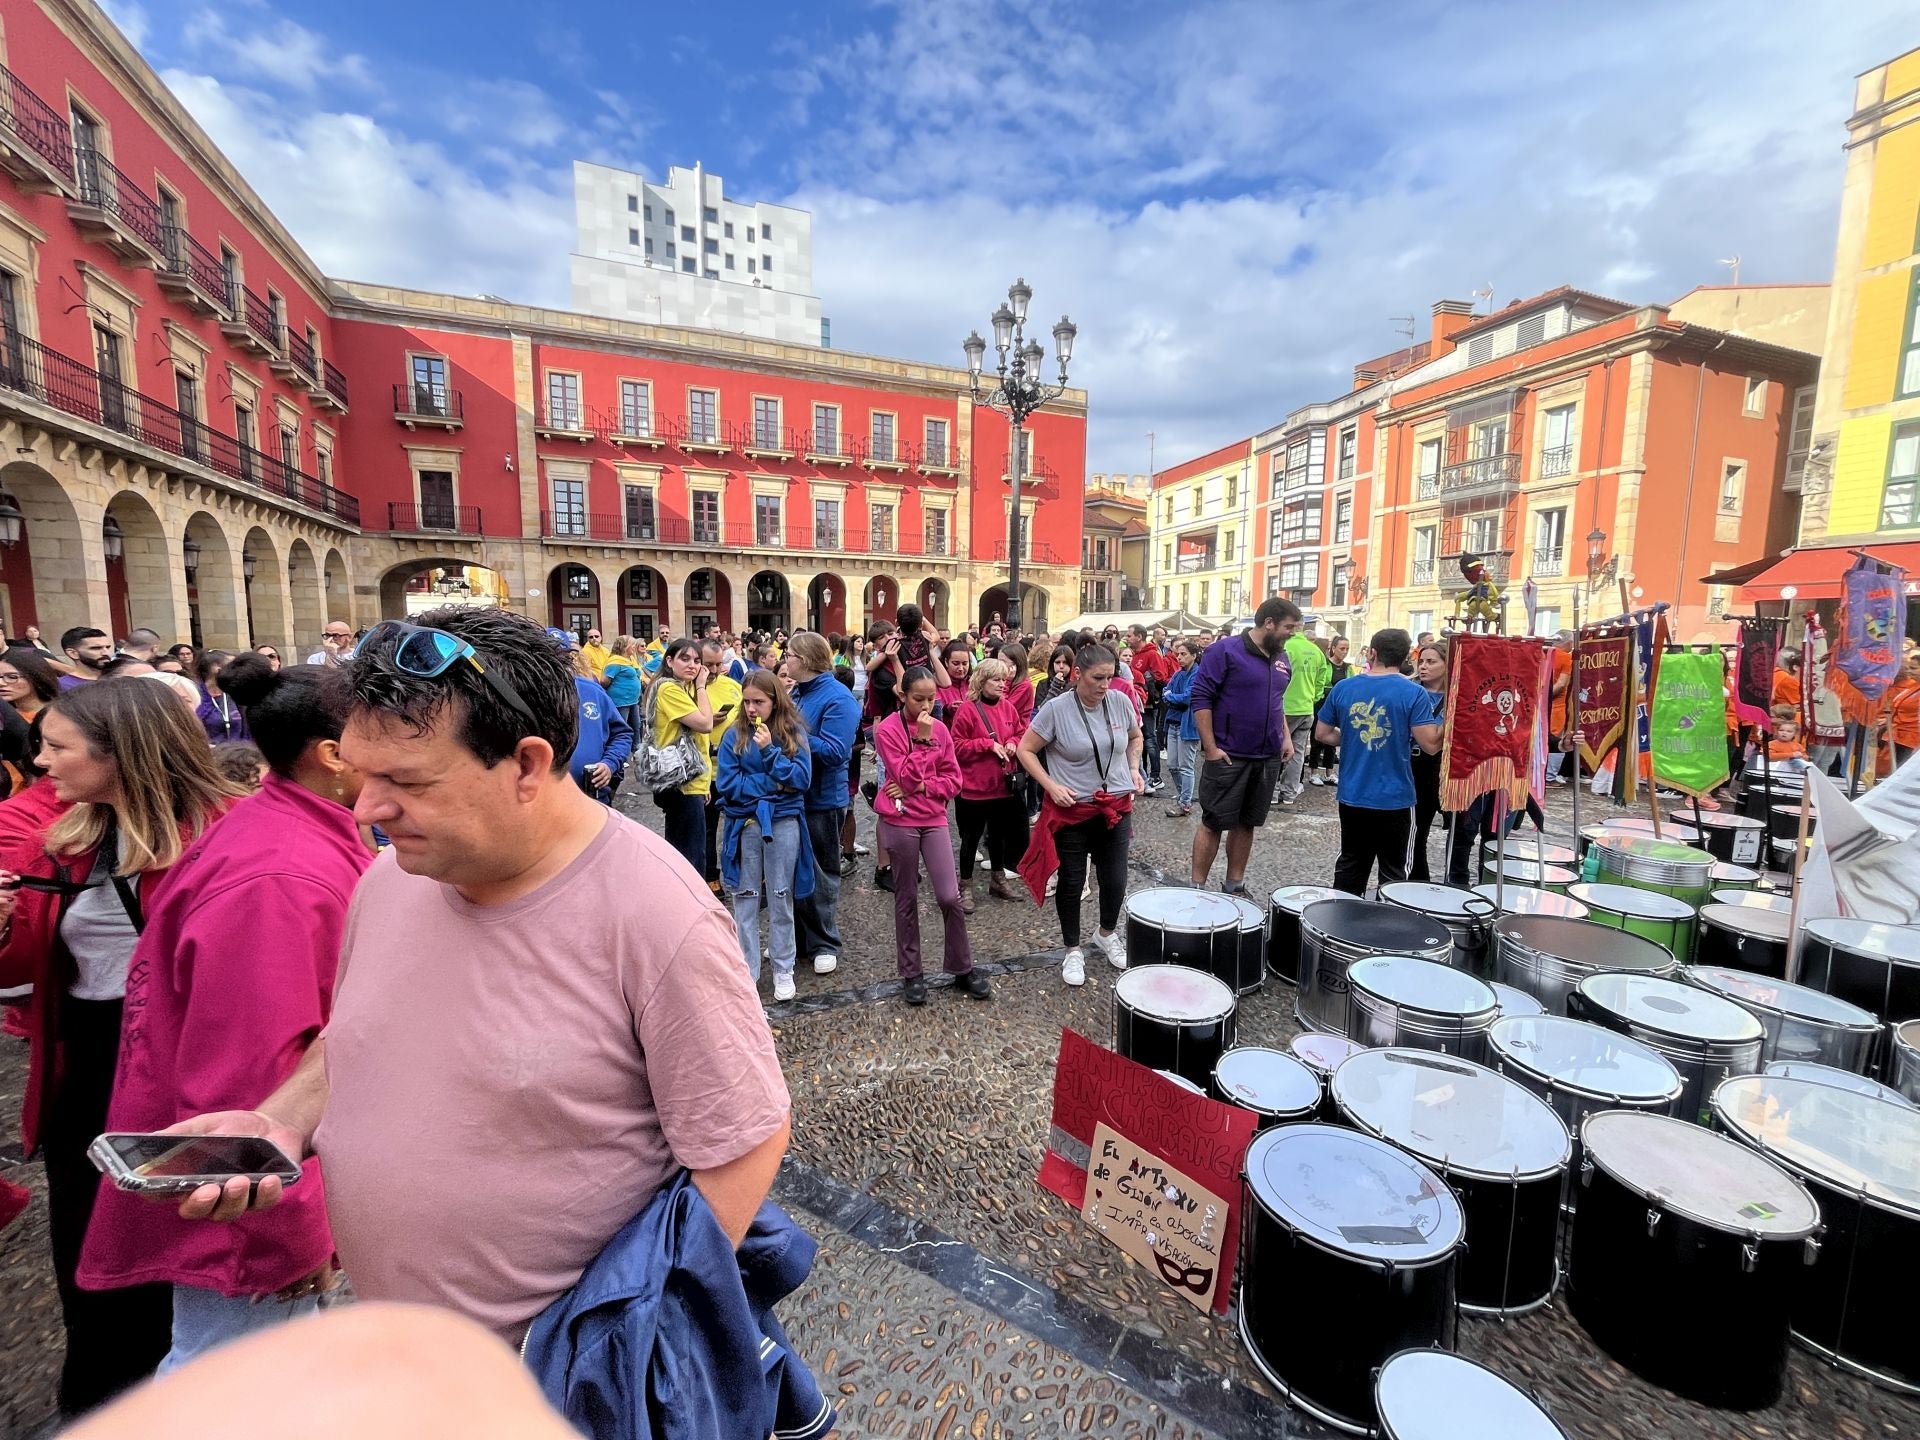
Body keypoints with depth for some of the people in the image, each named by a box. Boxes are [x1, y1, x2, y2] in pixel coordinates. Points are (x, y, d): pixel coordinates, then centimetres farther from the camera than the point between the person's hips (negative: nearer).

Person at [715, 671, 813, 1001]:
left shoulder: (793, 732, -2)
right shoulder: (734, 735, -1)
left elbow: (801, 780, -12)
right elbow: (726, 784, -9)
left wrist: (769, 750, -20)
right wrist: (772, 784, -12)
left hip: (783, 823, -1)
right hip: (744, 824, 1)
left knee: (781, 900, 10)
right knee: (745, 900, 10)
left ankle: (783, 969, 25)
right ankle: (747, 971, 23)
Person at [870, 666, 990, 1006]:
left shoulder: (939, 729, 5)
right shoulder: (887, 730, -8)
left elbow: (953, 779, 4)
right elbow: (906, 778, -16)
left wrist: (921, 787, -11)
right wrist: (922, 739, -20)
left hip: (934, 820, 3)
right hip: (899, 822, -3)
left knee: (950, 896, -1)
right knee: (907, 899, 8)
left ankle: (962, 969, 17)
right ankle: (911, 974, 23)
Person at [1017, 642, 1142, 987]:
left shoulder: (1120, 702, -5)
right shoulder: (1056, 709, -16)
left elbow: (1135, 738, 15)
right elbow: (1026, 750, -9)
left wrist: (1134, 770, 1)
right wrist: (1051, 786, -16)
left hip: (1116, 807, 3)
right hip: (1072, 810, -3)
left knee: (1115, 880, 10)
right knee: (1072, 883, 9)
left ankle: (1107, 935, 40)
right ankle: (1073, 950, 30)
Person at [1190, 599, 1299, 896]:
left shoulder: (1281, 659, 11)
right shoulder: (1225, 652, -11)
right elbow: (1201, 698, -13)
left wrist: (1286, 736, 9)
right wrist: (1210, 748, -17)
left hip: (1268, 759, 7)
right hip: (1228, 757, -6)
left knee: (1247, 823, 13)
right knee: (1213, 822, 0)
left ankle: (1235, 885, 25)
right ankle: (1197, 888, 10)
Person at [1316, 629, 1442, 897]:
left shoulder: (1343, 688, -1)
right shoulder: (1414, 693, -12)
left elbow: (1322, 733, 6)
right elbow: (1431, 744, -15)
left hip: (1352, 796, 4)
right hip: (1394, 800, -3)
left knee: (1349, 868, 17)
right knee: (1393, 875, 10)